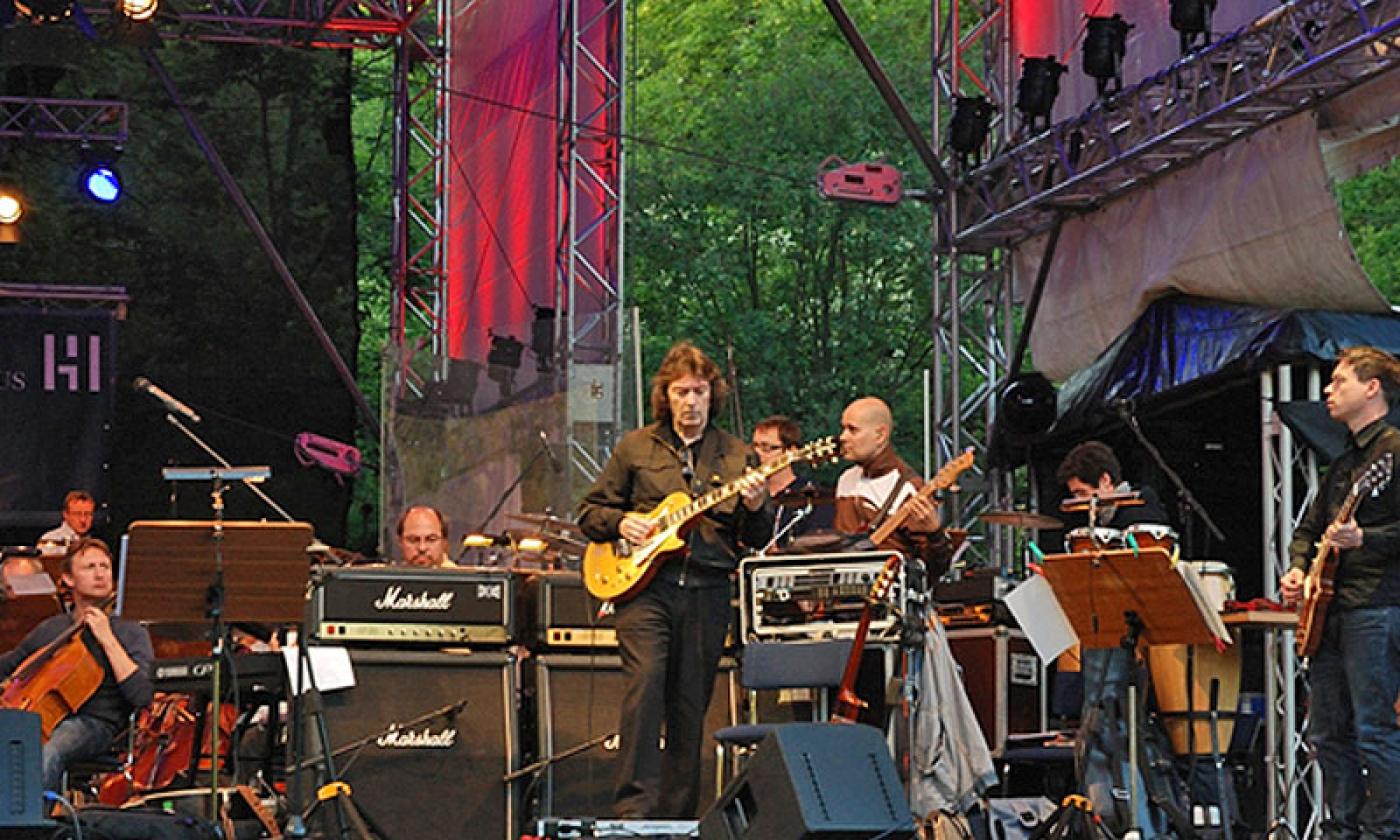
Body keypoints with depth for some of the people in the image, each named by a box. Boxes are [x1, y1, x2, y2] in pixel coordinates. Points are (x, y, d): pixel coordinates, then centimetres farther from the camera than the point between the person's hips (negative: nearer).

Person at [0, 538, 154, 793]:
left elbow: (142, 696, -7)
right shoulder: (49, 629, 21)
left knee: (48, 752, -38)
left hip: (94, 722, -4)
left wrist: (107, 640, -8)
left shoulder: (131, 633, 8)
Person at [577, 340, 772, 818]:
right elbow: (590, 511, 14)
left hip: (708, 594, 2)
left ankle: (677, 816, 12)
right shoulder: (636, 448, 11)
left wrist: (755, 510, -9)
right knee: (645, 683, -20)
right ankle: (634, 807, -21)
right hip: (645, 584, -2)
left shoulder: (736, 456, 13)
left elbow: (759, 540, 12)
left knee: (690, 709, 4)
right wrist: (621, 522, -6)